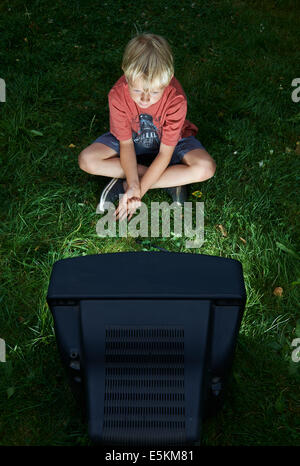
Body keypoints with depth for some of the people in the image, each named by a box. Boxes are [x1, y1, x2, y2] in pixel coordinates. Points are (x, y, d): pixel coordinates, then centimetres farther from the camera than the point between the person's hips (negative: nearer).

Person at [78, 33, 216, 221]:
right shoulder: (118, 95, -30)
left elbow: (165, 153, -28)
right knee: (86, 160, -23)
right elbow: (126, 144, -20)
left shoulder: (176, 99, -34)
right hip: (133, 138, 2)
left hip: (170, 141, -1)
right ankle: (171, 179, -18)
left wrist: (137, 190, -31)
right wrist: (134, 185, -34)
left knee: (206, 168, -30)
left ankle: (122, 185, -23)